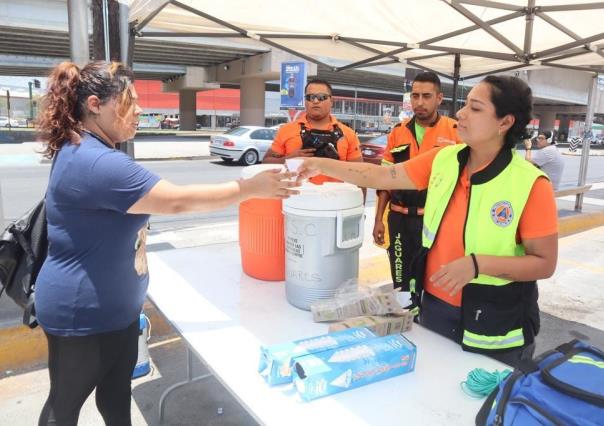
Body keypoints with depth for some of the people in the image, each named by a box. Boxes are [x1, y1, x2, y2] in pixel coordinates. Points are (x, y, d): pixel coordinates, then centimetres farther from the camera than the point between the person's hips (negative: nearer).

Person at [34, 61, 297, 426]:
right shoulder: (96, 162, -28)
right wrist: (251, 188, -24)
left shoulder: (85, 152, 8)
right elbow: (177, 201, -31)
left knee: (117, 390, 20)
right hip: (83, 313, -9)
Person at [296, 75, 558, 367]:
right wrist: (323, 166, -5)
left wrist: (477, 264, -27)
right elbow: (382, 177, -1)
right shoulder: (442, 160, -4)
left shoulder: (530, 184, -18)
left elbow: (545, 263, -15)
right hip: (434, 307, 5)